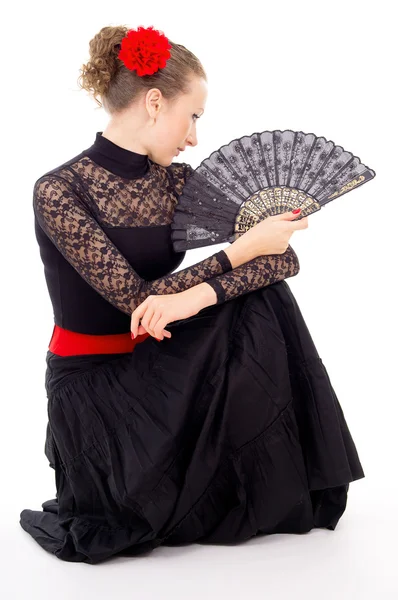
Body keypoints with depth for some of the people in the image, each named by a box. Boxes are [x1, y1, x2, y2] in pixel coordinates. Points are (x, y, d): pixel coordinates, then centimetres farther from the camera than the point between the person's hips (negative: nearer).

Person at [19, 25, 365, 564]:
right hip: (95, 380, -5)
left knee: (263, 302, -18)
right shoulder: (58, 192, -16)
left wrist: (198, 294, -27)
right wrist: (241, 250, -19)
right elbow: (135, 298, -21)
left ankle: (277, 491, -4)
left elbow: (284, 258, -9)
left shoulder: (178, 182, 1)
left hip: (161, 362, 5)